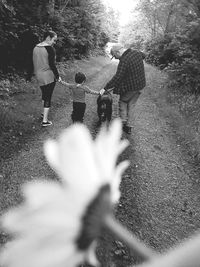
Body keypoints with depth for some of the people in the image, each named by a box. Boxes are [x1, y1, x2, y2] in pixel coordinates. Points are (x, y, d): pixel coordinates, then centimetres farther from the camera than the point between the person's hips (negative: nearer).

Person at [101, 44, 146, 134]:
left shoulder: (124, 61, -24)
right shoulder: (137, 53, 1)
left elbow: (117, 77, -26)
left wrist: (105, 88, -22)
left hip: (130, 87, -8)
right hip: (140, 84, 8)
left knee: (122, 102, 17)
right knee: (131, 106, 17)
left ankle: (123, 122, 15)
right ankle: (128, 127, 24)